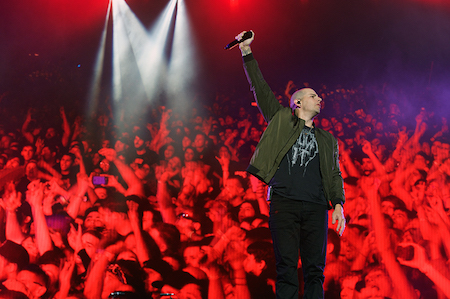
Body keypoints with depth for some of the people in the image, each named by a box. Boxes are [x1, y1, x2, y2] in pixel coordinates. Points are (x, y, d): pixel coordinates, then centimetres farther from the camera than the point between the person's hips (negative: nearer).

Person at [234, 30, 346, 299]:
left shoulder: (327, 140, 24)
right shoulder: (282, 120, 18)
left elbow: (334, 174, 14)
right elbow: (260, 88, 14)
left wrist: (338, 205, -1)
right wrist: (247, 52, 10)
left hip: (316, 208, 3)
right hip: (283, 204, -2)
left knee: (315, 272, -4)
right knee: (286, 271, -7)